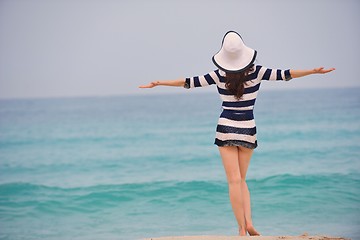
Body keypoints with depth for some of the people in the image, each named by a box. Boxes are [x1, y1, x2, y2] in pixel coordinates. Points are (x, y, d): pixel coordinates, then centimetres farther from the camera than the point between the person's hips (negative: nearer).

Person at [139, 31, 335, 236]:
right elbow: (286, 74, -3)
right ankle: (249, 222, -1)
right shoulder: (256, 72, -6)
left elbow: (188, 82, -3)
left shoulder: (219, 75, -6)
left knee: (235, 180, -1)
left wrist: (157, 83, 6)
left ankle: (242, 228, -5)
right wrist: (315, 71, 4)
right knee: (241, 180, 15)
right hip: (248, 129, 1)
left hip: (226, 128, -1)